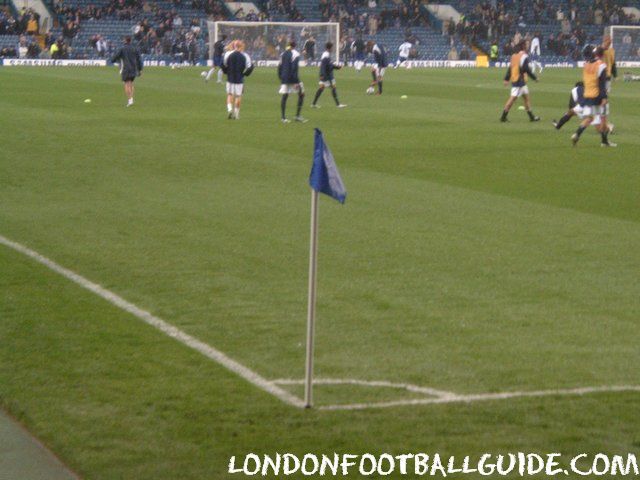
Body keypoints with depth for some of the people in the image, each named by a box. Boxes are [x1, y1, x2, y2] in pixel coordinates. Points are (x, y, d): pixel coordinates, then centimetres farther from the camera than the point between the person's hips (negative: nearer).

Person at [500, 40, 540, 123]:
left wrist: (506, 79, 15)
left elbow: (510, 68, 13)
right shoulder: (524, 56, -12)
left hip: (514, 79, 9)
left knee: (526, 97, 16)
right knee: (513, 98, -8)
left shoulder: (514, 55, 13)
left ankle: (531, 116, 21)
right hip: (520, 80, -9)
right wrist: (535, 78, -10)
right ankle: (503, 116, -10)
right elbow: (526, 69, -18)